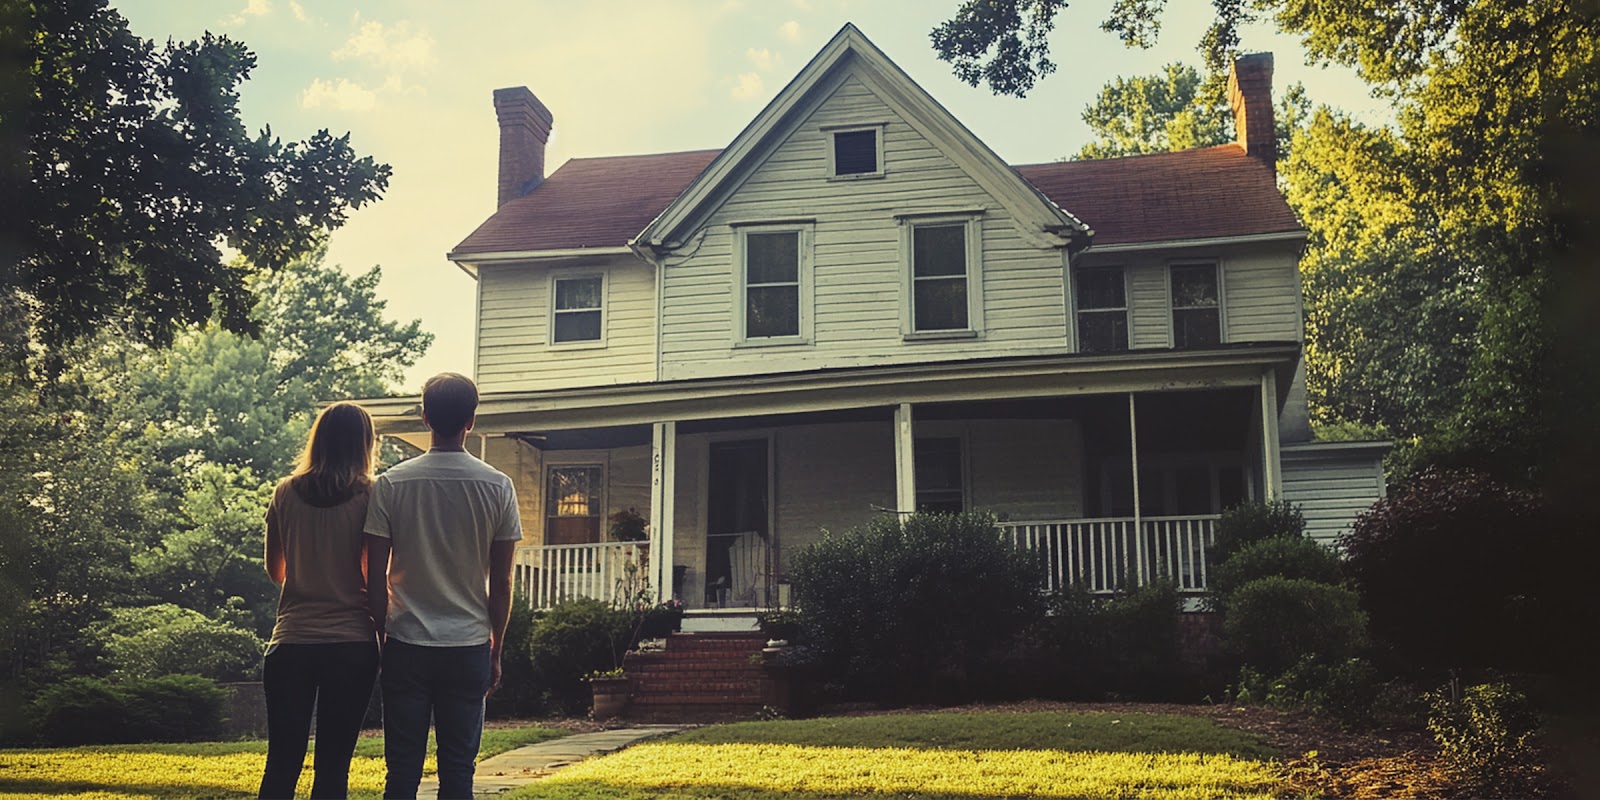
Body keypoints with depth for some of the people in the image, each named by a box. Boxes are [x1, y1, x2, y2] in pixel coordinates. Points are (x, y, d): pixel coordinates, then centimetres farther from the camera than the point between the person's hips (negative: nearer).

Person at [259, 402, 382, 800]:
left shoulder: (286, 493, 3)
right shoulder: (367, 497, -7)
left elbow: (275, 570, 12)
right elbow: (372, 575, -11)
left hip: (291, 642, 3)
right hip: (351, 643, -2)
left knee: (281, 764, 9)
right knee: (333, 767, 4)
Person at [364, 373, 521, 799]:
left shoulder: (391, 484, -3)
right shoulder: (497, 487, -2)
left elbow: (376, 578, -1)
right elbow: (501, 583, 1)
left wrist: (380, 638, 11)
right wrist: (495, 651, 11)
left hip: (407, 644, 0)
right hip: (469, 647, 0)